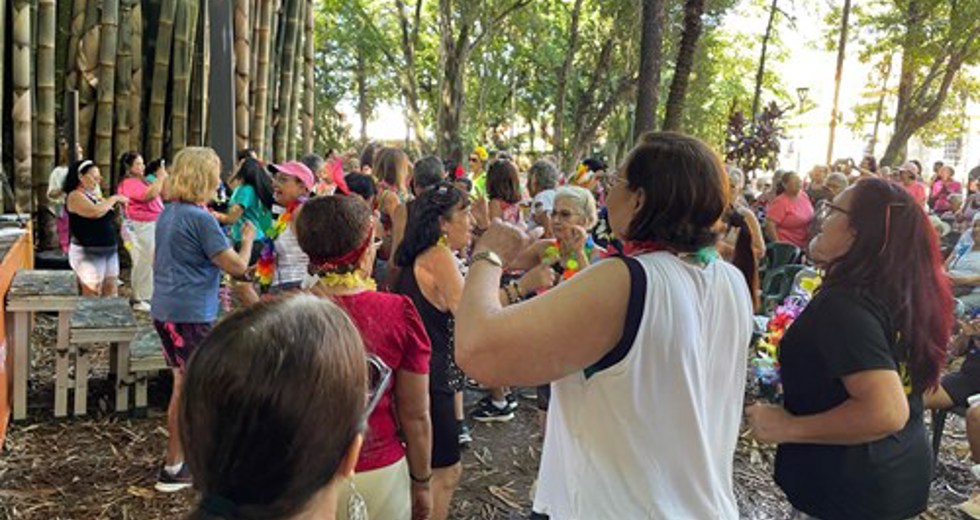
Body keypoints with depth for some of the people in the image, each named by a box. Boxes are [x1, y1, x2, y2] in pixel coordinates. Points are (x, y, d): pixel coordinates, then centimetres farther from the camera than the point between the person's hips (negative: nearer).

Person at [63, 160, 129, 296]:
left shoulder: (95, 194, 14)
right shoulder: (75, 196, -10)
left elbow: (109, 218, 24)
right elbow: (95, 212, -27)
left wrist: (118, 203, 9)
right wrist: (114, 199, -15)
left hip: (110, 250, 9)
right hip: (88, 252, -8)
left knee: (110, 293, 10)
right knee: (91, 296, -6)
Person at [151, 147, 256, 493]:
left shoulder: (167, 214, 11)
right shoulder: (201, 219, -17)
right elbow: (237, 267, -16)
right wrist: (247, 239, 1)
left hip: (164, 310, 9)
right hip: (191, 316, -9)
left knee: (183, 385, 19)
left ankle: (180, 457, 30)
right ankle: (173, 469, 10)